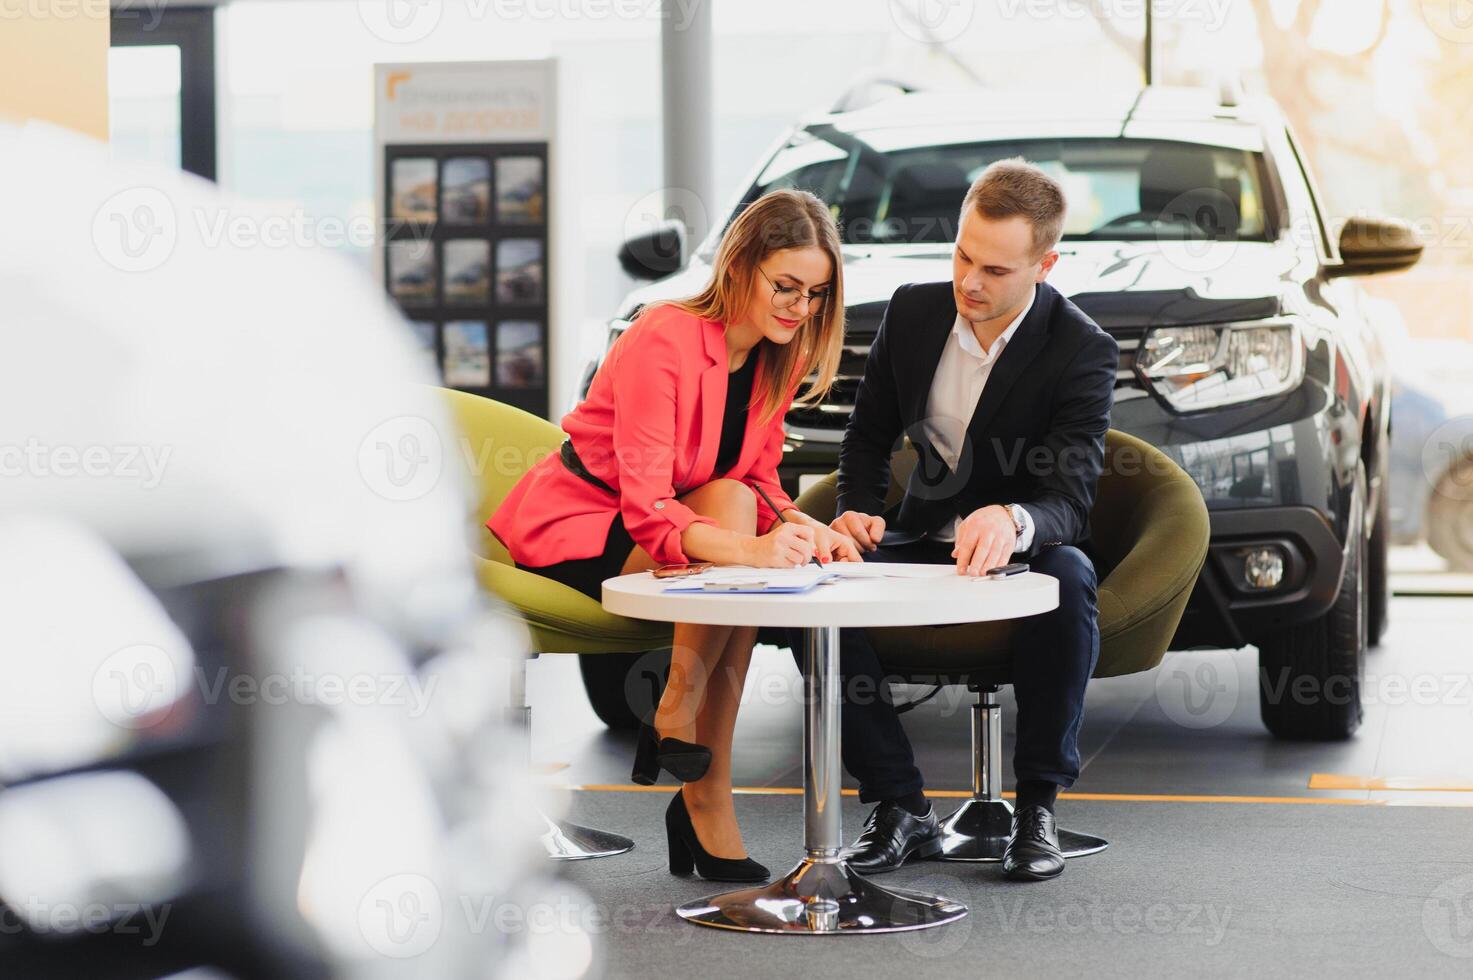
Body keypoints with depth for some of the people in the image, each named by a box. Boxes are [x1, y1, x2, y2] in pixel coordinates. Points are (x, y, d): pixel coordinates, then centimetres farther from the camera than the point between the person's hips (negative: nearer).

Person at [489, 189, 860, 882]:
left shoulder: (777, 356, -1)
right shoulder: (664, 338, -25)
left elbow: (761, 483, 1)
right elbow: (646, 510, -31)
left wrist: (801, 528, -22)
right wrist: (750, 547, -47)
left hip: (659, 537, 7)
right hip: (572, 528, -7)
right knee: (731, 502, -31)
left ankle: (704, 797, -24)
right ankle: (677, 714, -23)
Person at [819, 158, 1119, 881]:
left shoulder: (1082, 351, -16)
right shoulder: (913, 311, -3)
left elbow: (1068, 497, -26)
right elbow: (869, 435, 9)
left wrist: (1013, 520, -50)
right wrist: (858, 512, -13)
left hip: (1023, 550, -3)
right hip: (926, 541, 3)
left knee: (1068, 577, -39)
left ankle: (1037, 806, -24)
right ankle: (900, 808, -17)